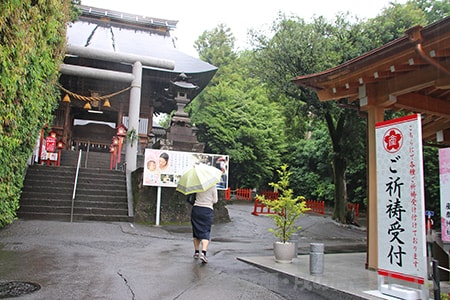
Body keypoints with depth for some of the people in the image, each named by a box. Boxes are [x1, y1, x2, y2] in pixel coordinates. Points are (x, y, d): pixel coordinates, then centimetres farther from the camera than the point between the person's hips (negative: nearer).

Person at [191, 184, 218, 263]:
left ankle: (196, 252, 21)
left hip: (196, 209, 3)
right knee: (206, 233, -1)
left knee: (196, 231, 14)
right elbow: (215, 201, 0)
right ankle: (203, 252, -18)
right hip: (208, 210, -2)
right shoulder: (213, 186, -6)